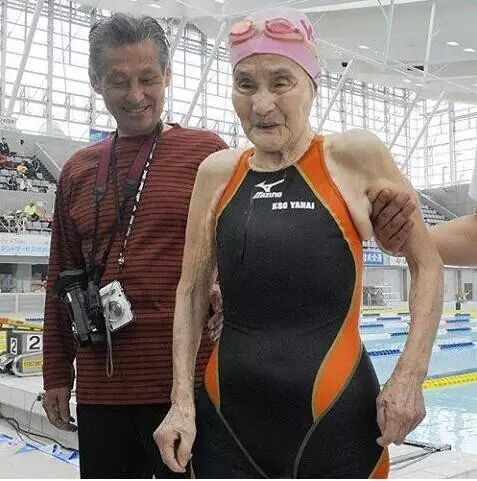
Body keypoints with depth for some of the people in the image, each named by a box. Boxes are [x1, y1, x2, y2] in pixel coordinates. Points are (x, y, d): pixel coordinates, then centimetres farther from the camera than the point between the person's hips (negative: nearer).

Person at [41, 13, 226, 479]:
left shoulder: (206, 153, -2)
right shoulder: (78, 170, 10)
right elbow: (61, 281, 15)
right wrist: (57, 374, 14)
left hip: (187, 384, -4)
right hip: (99, 388, 5)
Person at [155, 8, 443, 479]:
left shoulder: (354, 156, -6)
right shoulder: (216, 174, 3)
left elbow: (427, 265, 1)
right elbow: (191, 292, 7)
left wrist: (409, 377, -8)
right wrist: (182, 400, 0)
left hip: (336, 420, -2)